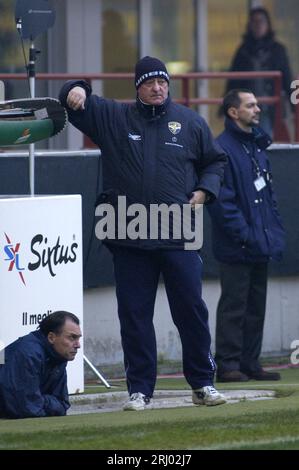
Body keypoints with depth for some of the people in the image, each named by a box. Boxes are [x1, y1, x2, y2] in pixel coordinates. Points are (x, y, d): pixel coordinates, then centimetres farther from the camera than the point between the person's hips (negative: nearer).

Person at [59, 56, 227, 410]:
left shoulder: (189, 122, 9)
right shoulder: (112, 117, 7)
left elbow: (215, 161, 19)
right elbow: (76, 105, 2)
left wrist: (204, 191, 1)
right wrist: (76, 90, -21)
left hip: (178, 237, 0)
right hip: (130, 239, 0)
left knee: (191, 310, 2)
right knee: (134, 315, 2)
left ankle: (202, 384, 13)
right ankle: (139, 390, 8)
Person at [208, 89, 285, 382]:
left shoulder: (257, 146, 16)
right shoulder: (222, 148, -11)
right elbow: (221, 200, -17)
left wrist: (275, 232, 11)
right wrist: (243, 234, -19)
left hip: (260, 247, 8)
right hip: (237, 248, -8)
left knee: (256, 306, 11)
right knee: (233, 307, -5)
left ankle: (250, 363, 16)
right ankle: (228, 365, -1)